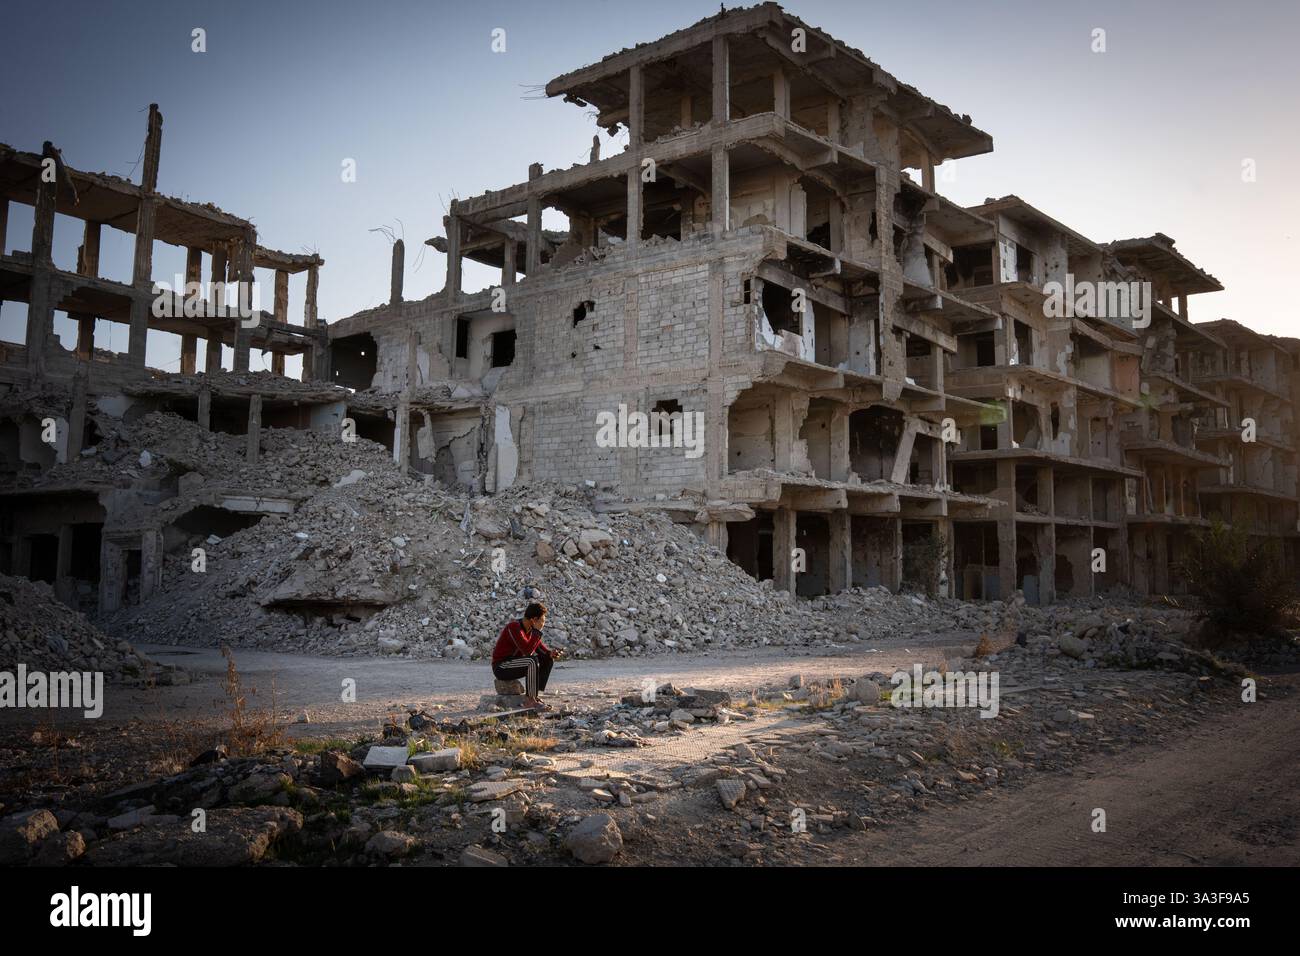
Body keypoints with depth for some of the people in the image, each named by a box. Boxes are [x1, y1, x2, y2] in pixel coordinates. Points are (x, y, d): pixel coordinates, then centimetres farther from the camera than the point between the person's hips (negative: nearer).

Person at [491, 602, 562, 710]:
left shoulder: (530, 628, 1)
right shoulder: (514, 627, -26)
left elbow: (539, 646, 12)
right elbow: (528, 651, -34)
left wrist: (550, 653, -8)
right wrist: (537, 631, -29)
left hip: (514, 664, 9)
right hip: (501, 667, -9)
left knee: (548, 659, 1)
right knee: (532, 661, -32)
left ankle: (536, 695, 0)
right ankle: (530, 700, -21)